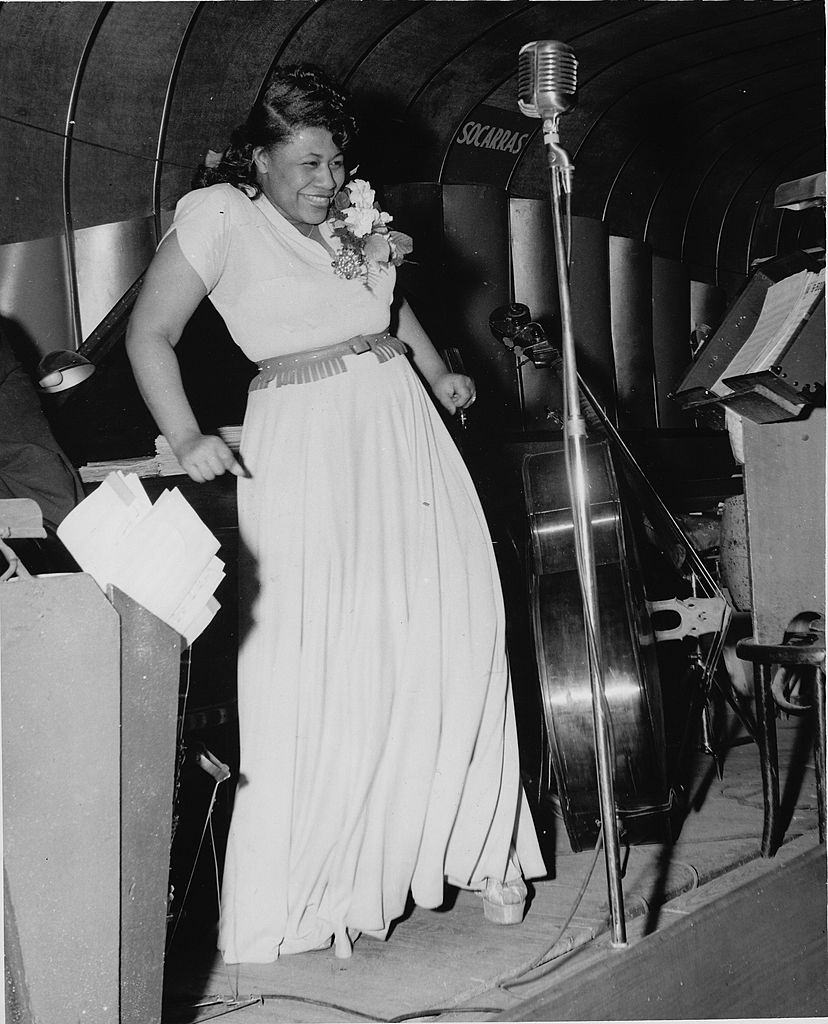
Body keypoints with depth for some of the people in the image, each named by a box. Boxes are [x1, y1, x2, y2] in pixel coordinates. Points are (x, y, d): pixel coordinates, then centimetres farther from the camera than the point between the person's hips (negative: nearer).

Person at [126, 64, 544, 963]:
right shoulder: (218, 216, -3)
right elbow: (150, 334, -4)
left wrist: (436, 372, 20)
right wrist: (185, 438, -16)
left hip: (403, 429, 6)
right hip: (305, 451, -5)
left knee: (456, 637, 1)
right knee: (322, 667, -7)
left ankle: (475, 847, 16)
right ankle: (305, 888, 7)